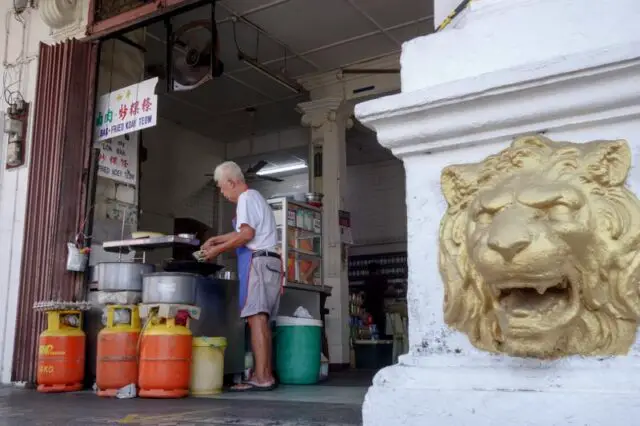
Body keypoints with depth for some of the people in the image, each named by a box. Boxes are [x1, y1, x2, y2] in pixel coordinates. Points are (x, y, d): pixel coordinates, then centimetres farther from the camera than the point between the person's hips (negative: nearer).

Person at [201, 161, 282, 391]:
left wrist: (218, 249, -9)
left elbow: (246, 234, -16)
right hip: (270, 262, 10)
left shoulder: (246, 198, -4)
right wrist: (216, 239, 28)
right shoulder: (255, 197, 27)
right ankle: (265, 375, 5)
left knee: (256, 317, -14)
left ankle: (261, 377, -19)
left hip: (258, 260, -10)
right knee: (262, 319, 6)